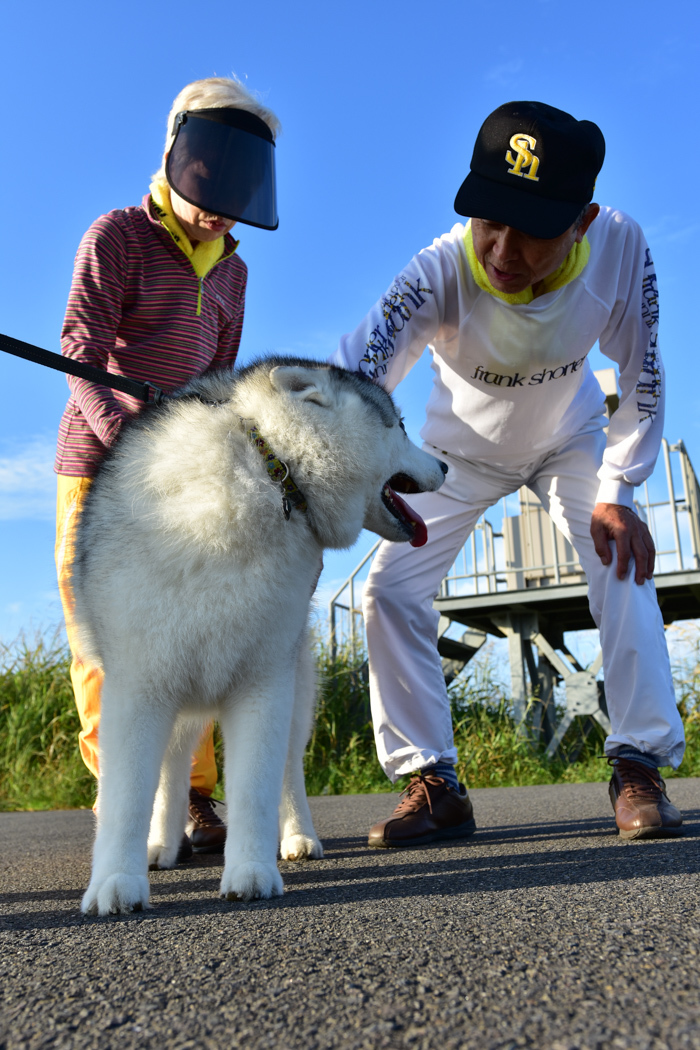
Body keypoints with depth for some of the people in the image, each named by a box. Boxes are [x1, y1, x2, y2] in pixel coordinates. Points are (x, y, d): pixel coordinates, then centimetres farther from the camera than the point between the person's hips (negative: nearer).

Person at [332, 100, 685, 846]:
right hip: (463, 448, 0)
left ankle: (638, 767, -4)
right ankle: (434, 784, 0)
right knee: (391, 589, -11)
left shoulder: (620, 248, -29)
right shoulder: (439, 274, -36)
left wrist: (617, 492, -24)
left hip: (569, 439, 1)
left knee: (624, 560, -20)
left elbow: (642, 379, -16)